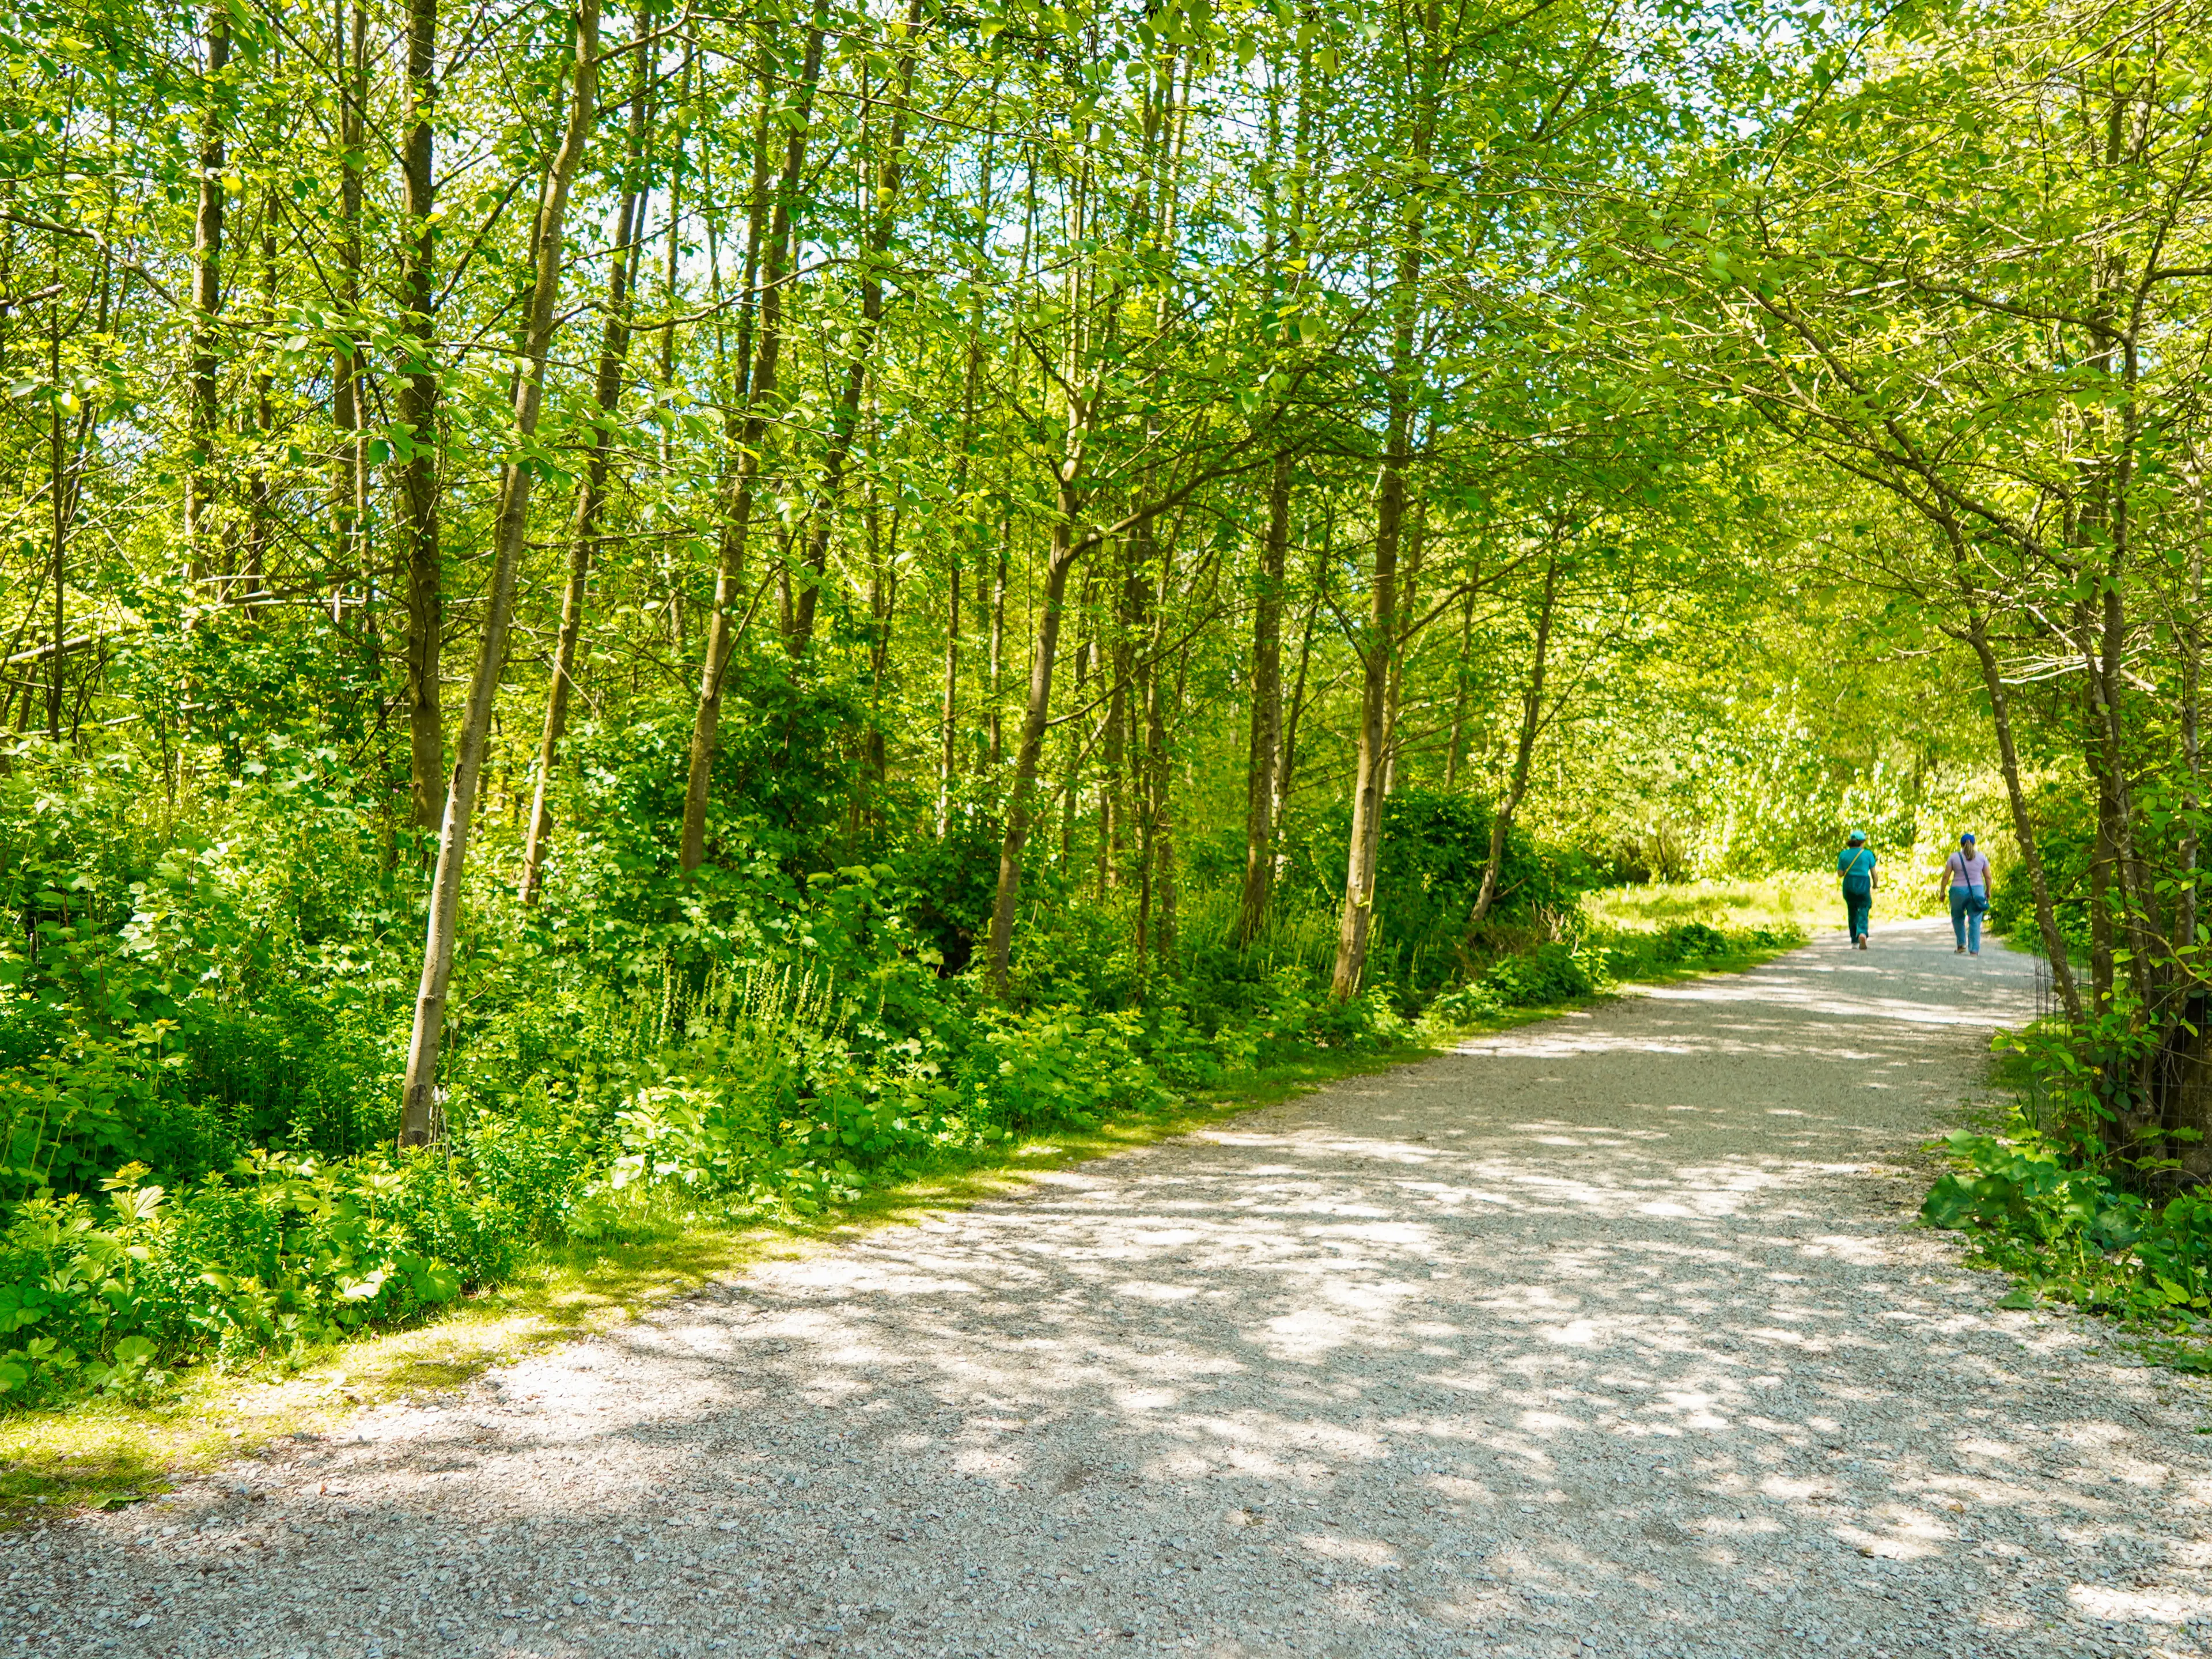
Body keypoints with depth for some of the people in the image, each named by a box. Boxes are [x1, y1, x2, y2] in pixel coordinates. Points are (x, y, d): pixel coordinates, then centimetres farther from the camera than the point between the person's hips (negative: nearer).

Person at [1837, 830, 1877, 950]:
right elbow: (1873, 872, 1)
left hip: (1849, 886, 2)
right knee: (1863, 911, -1)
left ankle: (1855, 942, 15)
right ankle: (1862, 933, -29)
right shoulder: (1868, 854, -3)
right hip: (1864, 885, -2)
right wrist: (1875, 885, 15)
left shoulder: (1843, 855, 2)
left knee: (1852, 913, 13)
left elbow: (1840, 873, 1)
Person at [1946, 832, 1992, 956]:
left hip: (1958, 891, -1)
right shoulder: (1981, 857, 2)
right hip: (1977, 891, 1)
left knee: (1958, 918, 20)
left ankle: (1962, 945, 15)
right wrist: (1988, 891, 15)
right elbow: (1988, 876, 3)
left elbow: (1946, 876, -4)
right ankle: (1974, 950, -3)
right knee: (1975, 922, 1)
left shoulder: (1954, 857, -2)